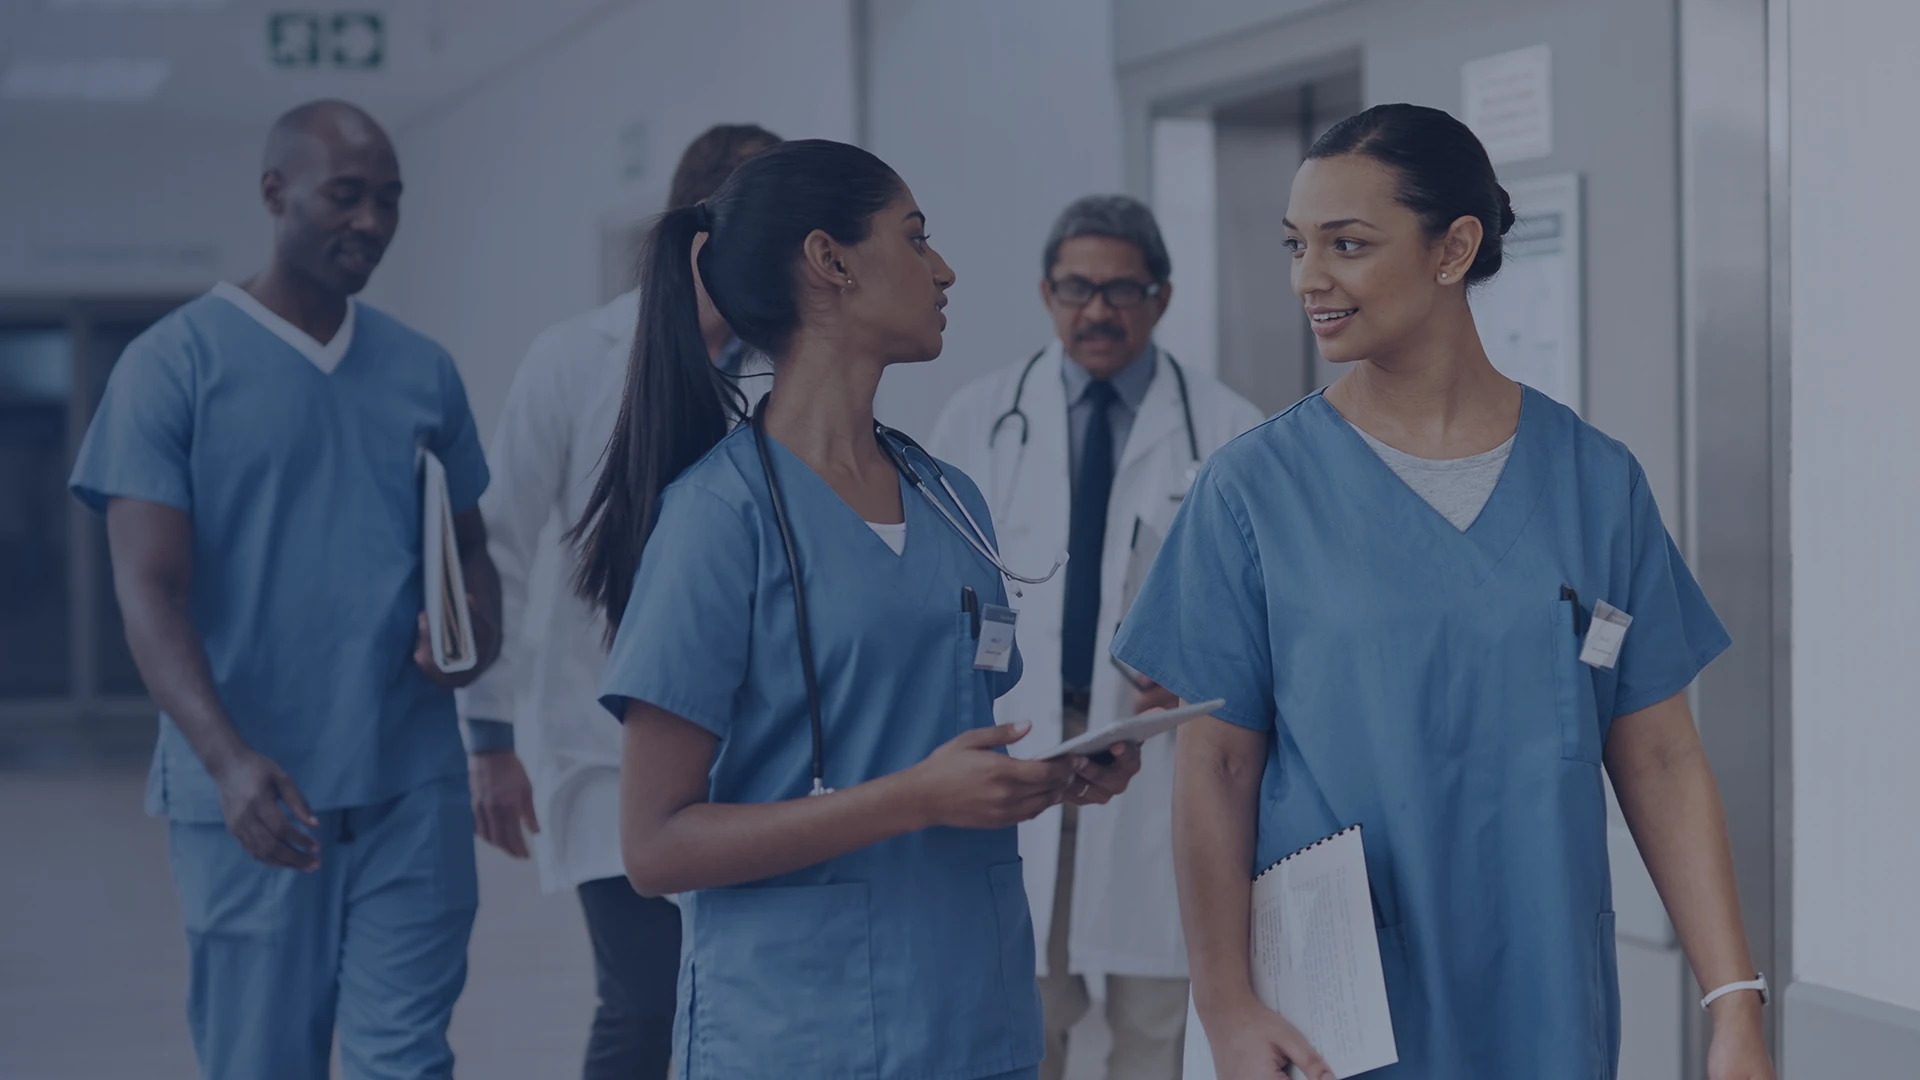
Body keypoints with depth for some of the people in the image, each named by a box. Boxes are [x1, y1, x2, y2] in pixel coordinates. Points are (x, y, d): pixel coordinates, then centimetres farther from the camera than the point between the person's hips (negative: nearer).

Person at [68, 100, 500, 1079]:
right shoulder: (171, 365, -2)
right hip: (251, 801, -2)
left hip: (413, 788, 3)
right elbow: (149, 590, -9)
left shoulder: (424, 371, 11)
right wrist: (229, 760, -24)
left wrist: (480, 632, -5)